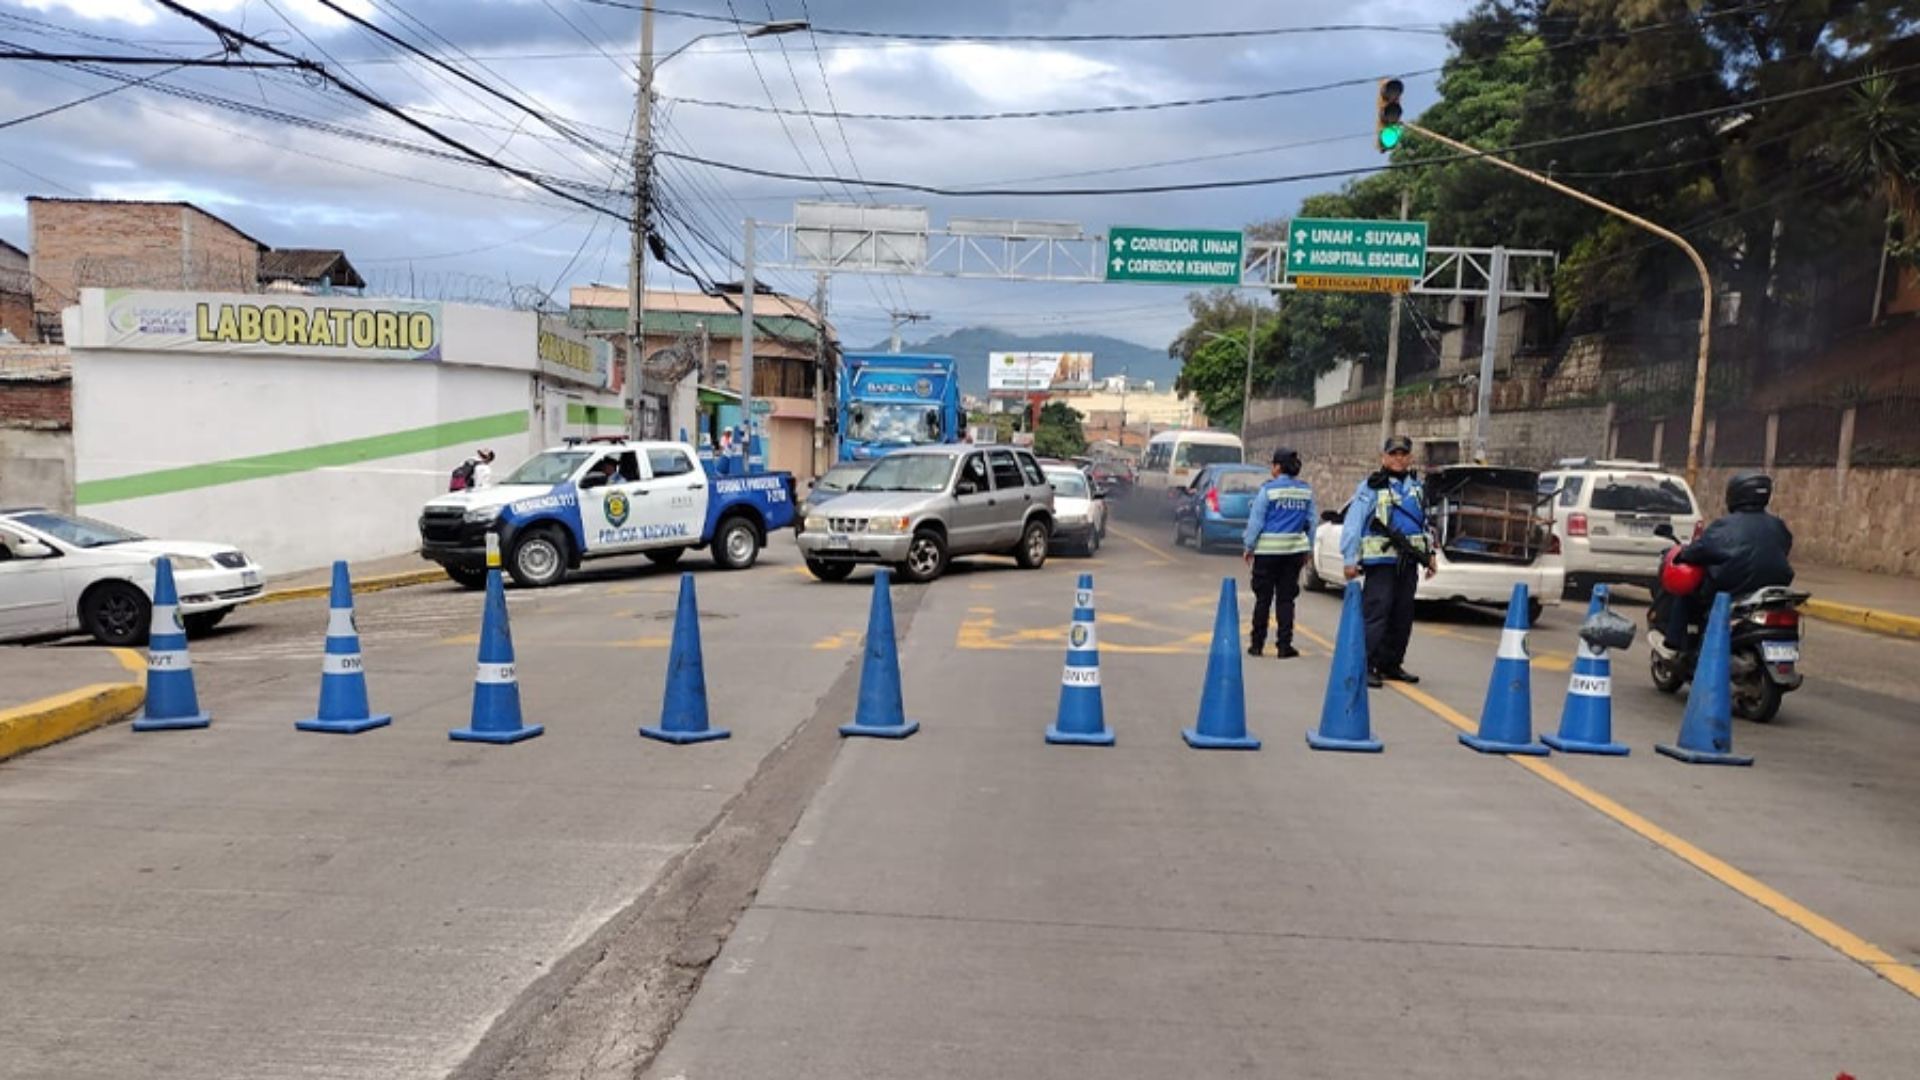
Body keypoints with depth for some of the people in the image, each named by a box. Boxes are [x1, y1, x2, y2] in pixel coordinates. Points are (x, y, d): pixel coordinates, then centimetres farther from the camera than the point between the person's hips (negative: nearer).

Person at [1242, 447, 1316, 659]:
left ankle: (1257, 644, 11)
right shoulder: (1306, 490, 4)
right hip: (1295, 550, 3)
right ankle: (1284, 645, 6)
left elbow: (1256, 520, -8)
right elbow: (1312, 520, 8)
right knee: (1286, 599, 8)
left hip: (1267, 550, -3)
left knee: (1263, 598, 5)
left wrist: (1248, 546, 2)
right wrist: (1308, 549, 16)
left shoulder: (1268, 489, -9)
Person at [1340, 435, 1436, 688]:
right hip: (1381, 561, -6)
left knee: (1402, 615, 10)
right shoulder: (1372, 487, -5)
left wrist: (1430, 554, 19)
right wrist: (1350, 560, -12)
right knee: (1376, 613, -11)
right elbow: (1353, 524, -8)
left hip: (1408, 562, 7)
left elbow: (1424, 523, 24)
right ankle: (1367, 666, -9)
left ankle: (1391, 664, 20)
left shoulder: (1417, 487, 15)